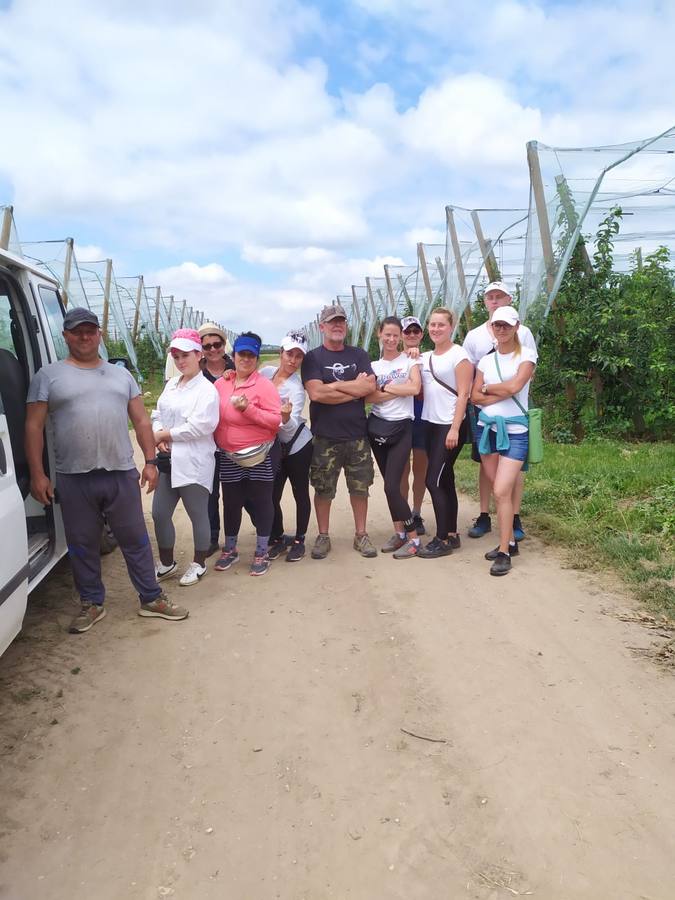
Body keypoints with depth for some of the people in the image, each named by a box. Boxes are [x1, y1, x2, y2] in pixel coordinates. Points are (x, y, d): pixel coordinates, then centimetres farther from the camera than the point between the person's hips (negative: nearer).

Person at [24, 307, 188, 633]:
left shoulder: (121, 375, 12)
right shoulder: (49, 376, 2)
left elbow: (141, 421, 11)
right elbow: (34, 427, 0)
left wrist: (150, 462, 3)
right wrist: (37, 475, -6)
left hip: (122, 475, 2)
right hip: (73, 479, -1)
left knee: (136, 540, 8)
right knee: (82, 545, 10)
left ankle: (152, 599, 20)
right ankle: (91, 604, 26)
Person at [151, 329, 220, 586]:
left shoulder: (207, 389, -9)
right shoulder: (171, 385, 14)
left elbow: (199, 426, -18)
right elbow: (158, 415, 14)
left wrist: (164, 435, -11)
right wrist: (159, 436, -8)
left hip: (194, 462, -7)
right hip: (168, 459, 7)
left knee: (198, 515, 5)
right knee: (160, 514, 11)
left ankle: (199, 564, 24)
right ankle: (166, 563, 29)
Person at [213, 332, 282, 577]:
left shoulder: (264, 384, -8)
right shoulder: (220, 383, 5)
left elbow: (276, 420, -14)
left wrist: (248, 409, -23)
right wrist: (217, 442, 1)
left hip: (258, 456, -4)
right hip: (228, 457, 4)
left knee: (261, 502, 6)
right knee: (231, 503, 13)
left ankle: (261, 553, 19)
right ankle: (230, 549, 30)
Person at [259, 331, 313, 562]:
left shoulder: (296, 389, -20)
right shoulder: (265, 372, -4)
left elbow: (291, 428, -32)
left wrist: (286, 417, -50)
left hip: (297, 445, -4)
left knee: (300, 493, 7)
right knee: (271, 496, 5)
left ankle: (299, 540, 22)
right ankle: (277, 539, 24)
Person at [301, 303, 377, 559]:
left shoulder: (359, 355, 9)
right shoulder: (312, 358, 1)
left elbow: (370, 386, -7)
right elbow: (316, 393, -15)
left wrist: (334, 385, -11)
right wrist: (354, 389, -11)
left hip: (357, 435, 2)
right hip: (325, 437, -2)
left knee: (360, 487, 9)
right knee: (323, 489, 6)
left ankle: (360, 535, 22)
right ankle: (323, 536, 20)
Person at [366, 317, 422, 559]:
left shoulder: (409, 361, 1)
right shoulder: (374, 365, 9)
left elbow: (414, 388, -17)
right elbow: (368, 396, -7)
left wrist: (384, 387, -9)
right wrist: (399, 389, -13)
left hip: (402, 428, -4)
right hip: (377, 427, 4)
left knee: (392, 486, -11)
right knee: (391, 484, 9)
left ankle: (413, 538, 0)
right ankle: (400, 532, 23)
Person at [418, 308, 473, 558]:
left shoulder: (459, 355, -8)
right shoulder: (425, 357, 13)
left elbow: (463, 394, -13)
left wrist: (454, 429, -19)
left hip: (450, 426, -7)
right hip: (431, 425, 7)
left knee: (434, 481, -8)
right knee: (445, 481, 11)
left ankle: (442, 540, 1)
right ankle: (452, 535, 19)